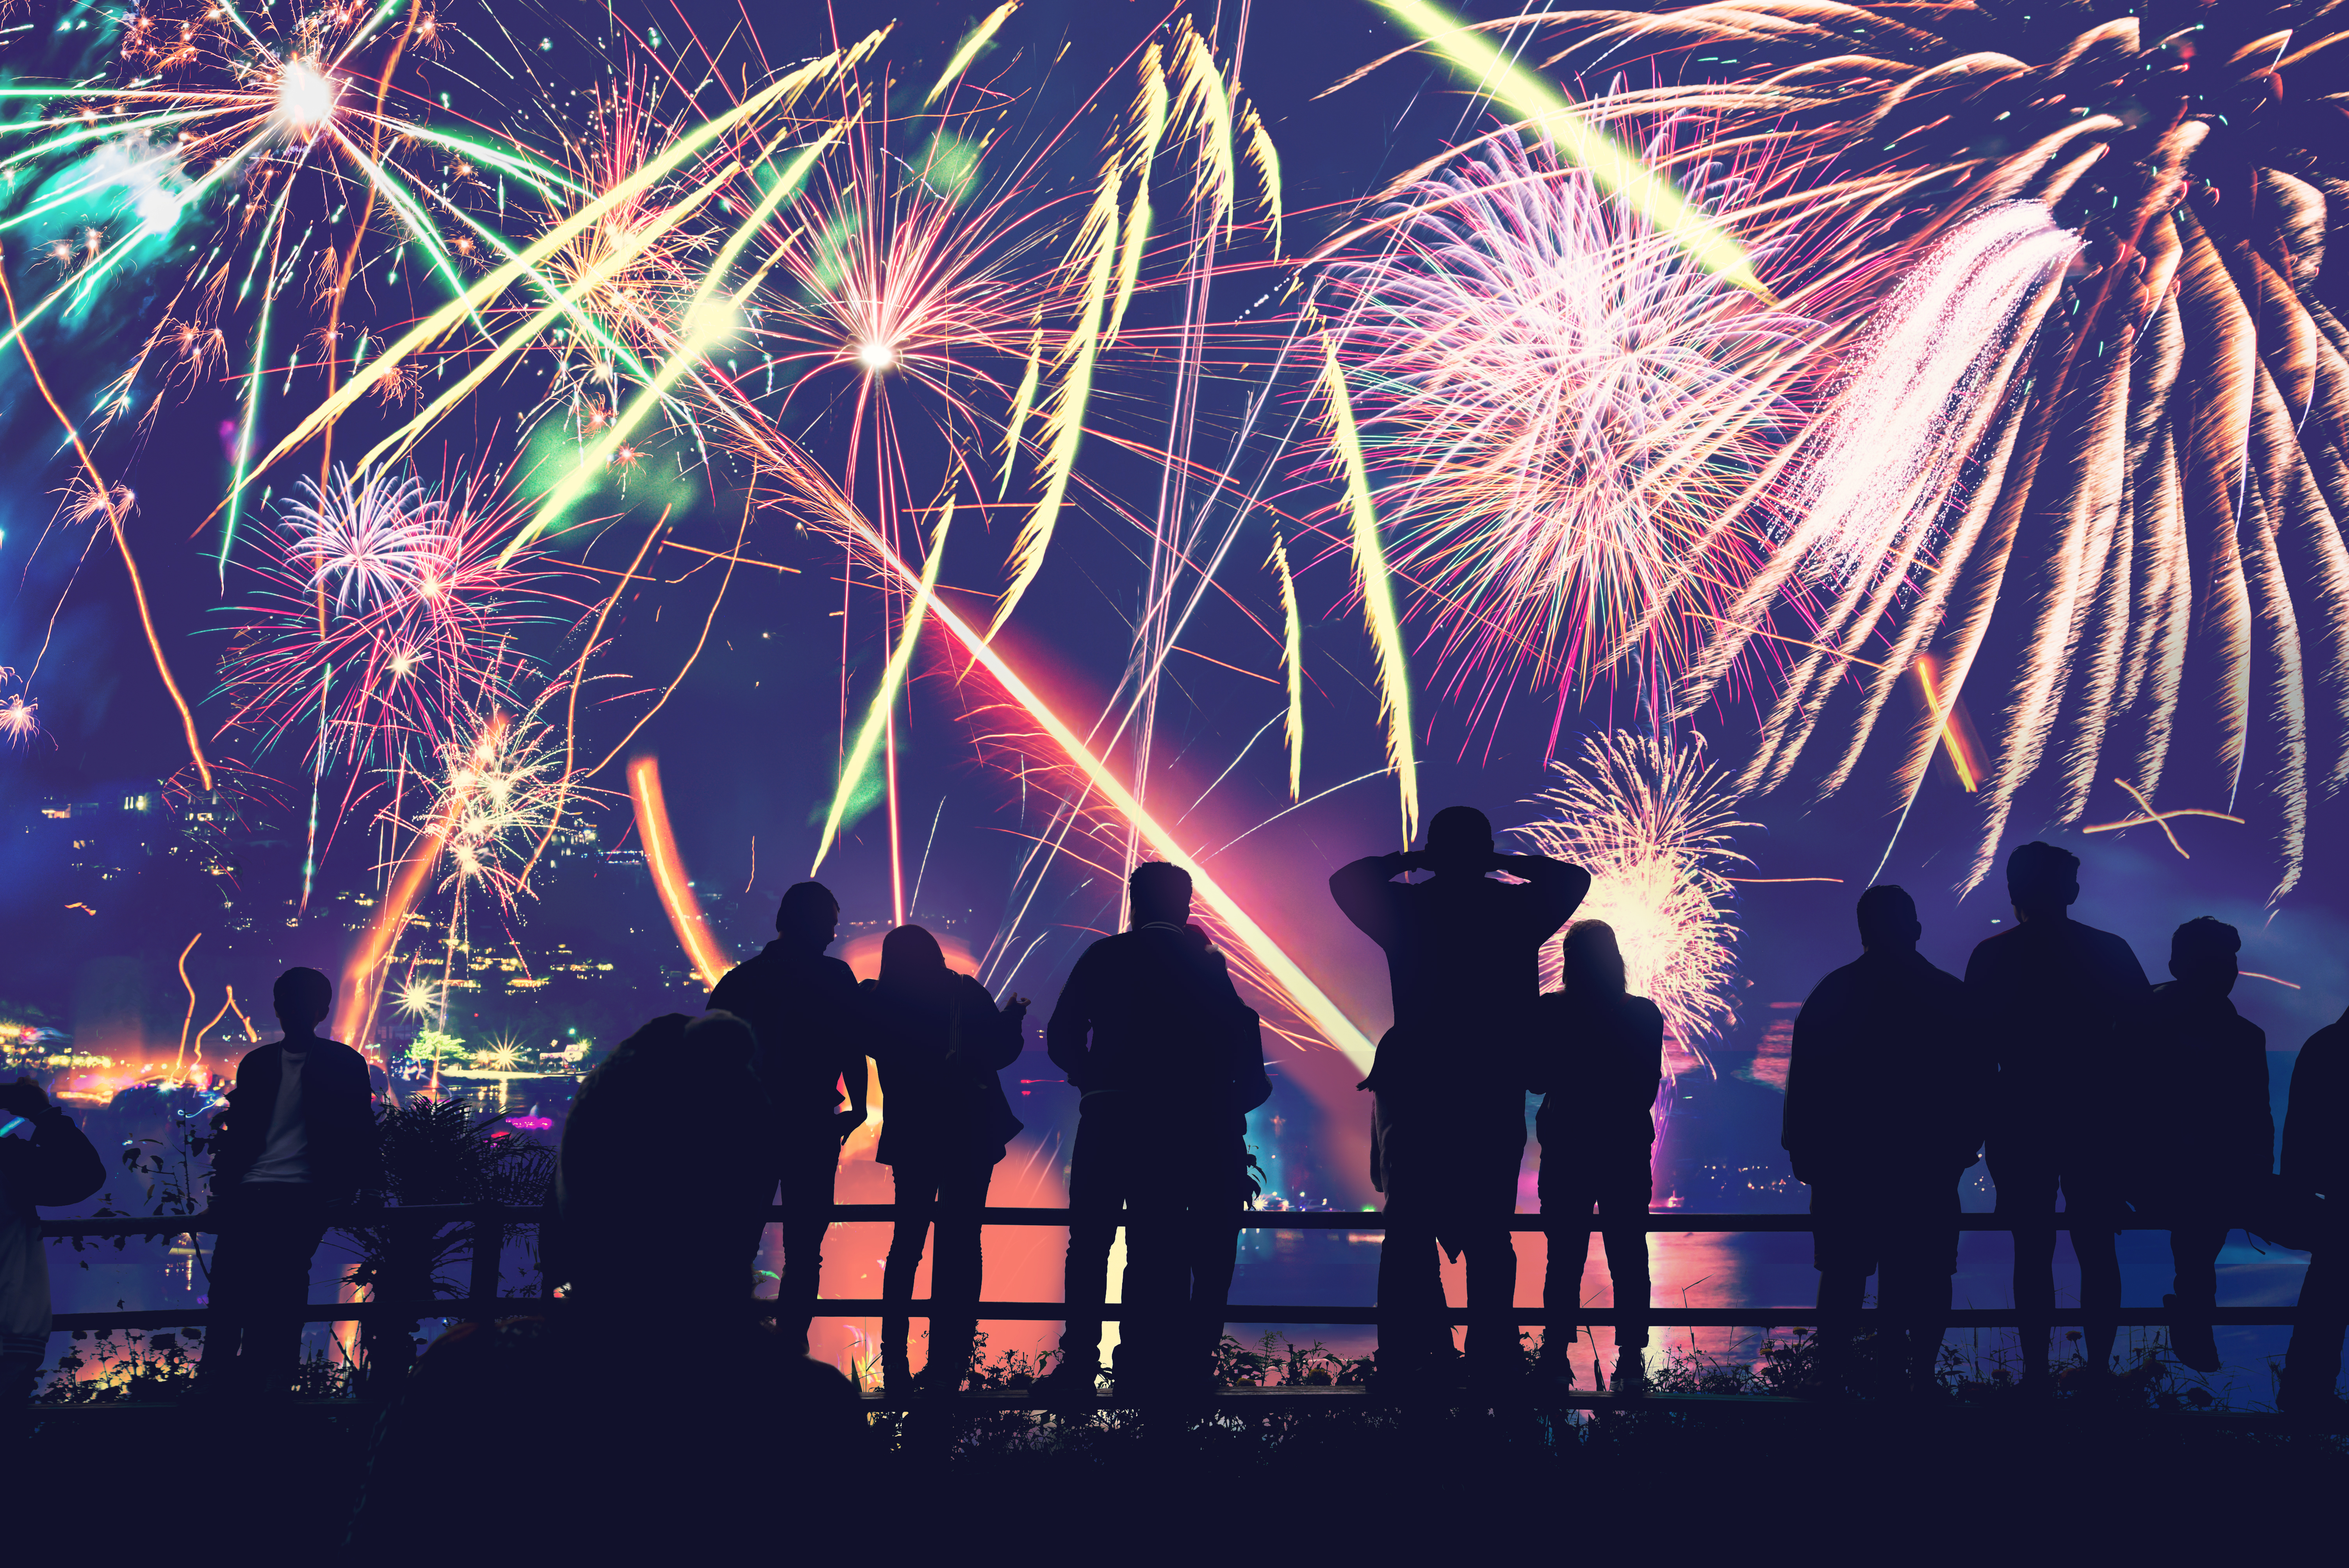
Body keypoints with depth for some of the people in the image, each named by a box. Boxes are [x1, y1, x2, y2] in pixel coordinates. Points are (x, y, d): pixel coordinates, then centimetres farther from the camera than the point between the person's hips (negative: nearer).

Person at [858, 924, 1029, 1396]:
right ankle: (946, 1363, -2)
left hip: (910, 1135, 2)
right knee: (960, 1242, 3)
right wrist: (1012, 1017, 15)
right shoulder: (965, 994, -6)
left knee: (908, 1238, 14)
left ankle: (895, 1362, 9)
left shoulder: (878, 1003, -4)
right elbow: (1002, 1050, -2)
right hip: (970, 1132, -2)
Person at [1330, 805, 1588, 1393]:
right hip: (1496, 1100, 1)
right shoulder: (1516, 911, -1)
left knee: (1409, 1235, 5)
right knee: (1489, 1237, 8)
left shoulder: (1406, 909, -3)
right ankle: (1491, 1358, 6)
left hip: (1415, 1097, -1)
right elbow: (1574, 879, 19)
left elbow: (1345, 881, 16)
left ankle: (1408, 1356, 2)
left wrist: (1406, 861, 17)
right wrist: (1507, 862, 17)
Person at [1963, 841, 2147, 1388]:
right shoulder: (2110, 951, -2)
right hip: (2095, 1118, 1)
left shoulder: (1991, 957, -4)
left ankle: (2036, 1373, 7)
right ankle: (2099, 1368, 11)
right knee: (2097, 1249, 9)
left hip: (2021, 1119, -1)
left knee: (2033, 1251, 6)